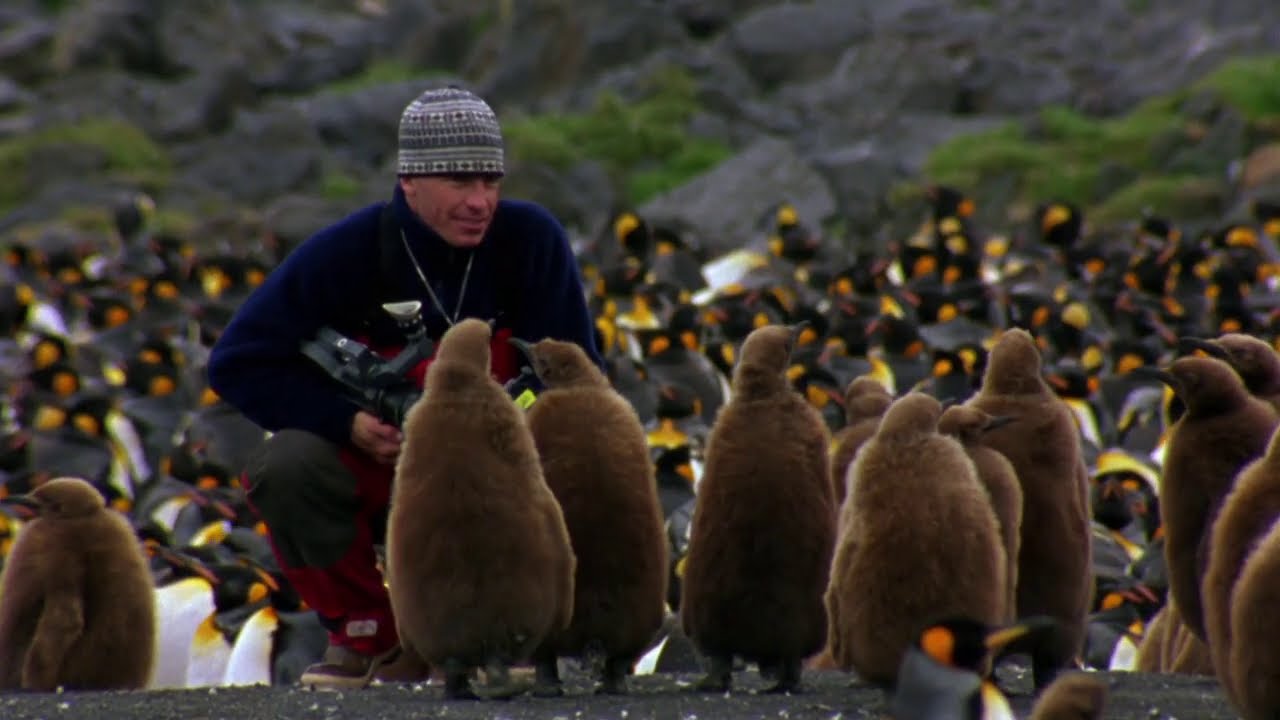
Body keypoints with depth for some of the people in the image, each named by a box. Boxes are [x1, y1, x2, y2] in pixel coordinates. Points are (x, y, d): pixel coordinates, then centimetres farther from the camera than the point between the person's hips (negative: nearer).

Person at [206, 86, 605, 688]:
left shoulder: (531, 240, -12)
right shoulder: (348, 252, -15)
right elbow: (236, 363, -12)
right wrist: (346, 422, -24)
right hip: (370, 467, -1)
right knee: (284, 469, -32)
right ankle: (368, 634, -5)